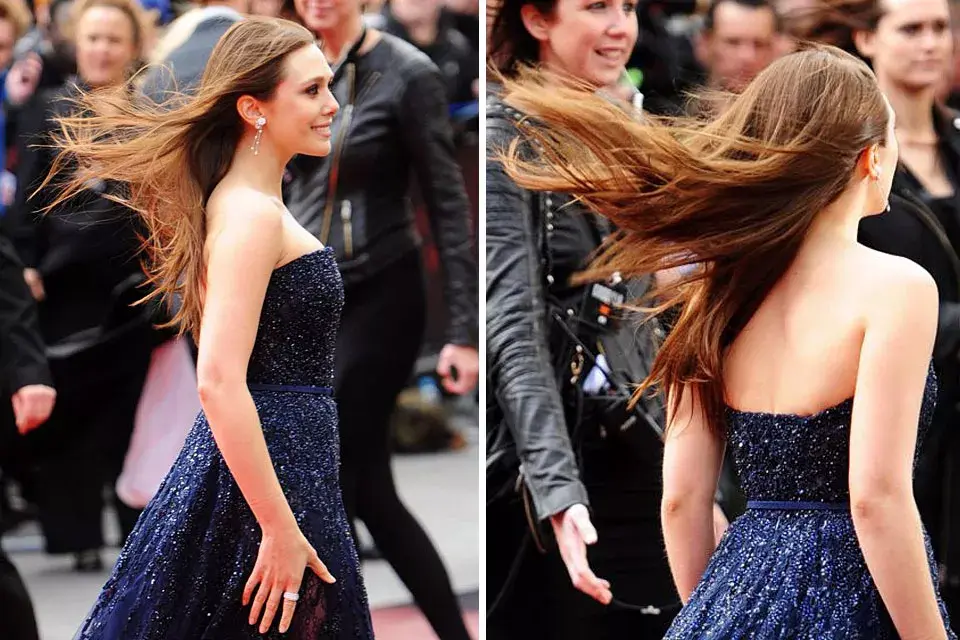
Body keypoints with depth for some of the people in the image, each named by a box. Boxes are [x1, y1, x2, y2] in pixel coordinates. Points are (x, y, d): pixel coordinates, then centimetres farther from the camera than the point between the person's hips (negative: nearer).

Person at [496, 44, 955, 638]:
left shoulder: (723, 290, 6)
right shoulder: (895, 285, -11)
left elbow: (682, 499, 5)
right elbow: (876, 498, -18)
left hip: (741, 591, 6)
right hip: (850, 592, -6)